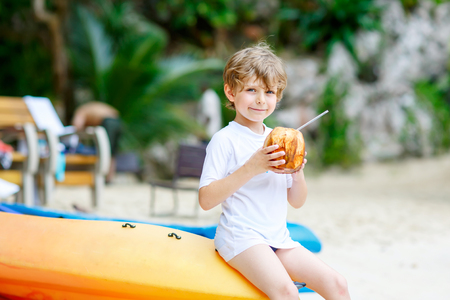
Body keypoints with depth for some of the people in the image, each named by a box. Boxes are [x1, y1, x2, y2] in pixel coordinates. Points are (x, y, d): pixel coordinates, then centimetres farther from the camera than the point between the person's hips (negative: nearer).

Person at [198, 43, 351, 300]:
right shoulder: (225, 139, -6)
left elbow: (297, 202, 17)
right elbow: (206, 200, -15)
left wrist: (298, 173, -5)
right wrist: (251, 168, -22)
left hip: (278, 240, 7)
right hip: (241, 237, -7)